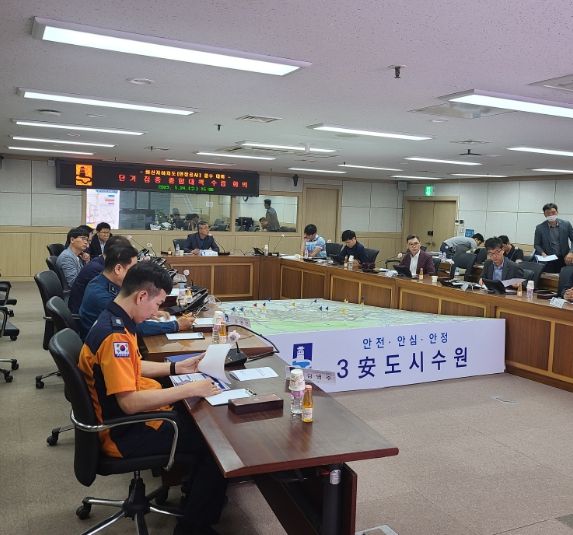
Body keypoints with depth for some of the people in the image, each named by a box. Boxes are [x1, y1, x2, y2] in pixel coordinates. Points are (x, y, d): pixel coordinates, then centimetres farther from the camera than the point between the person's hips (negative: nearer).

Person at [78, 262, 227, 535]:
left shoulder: (113, 320, 3)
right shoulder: (114, 335, -28)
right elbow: (130, 402, -32)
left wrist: (176, 367, 12)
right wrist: (190, 389, -27)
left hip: (127, 418, 10)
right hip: (125, 433, -10)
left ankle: (194, 494, 29)